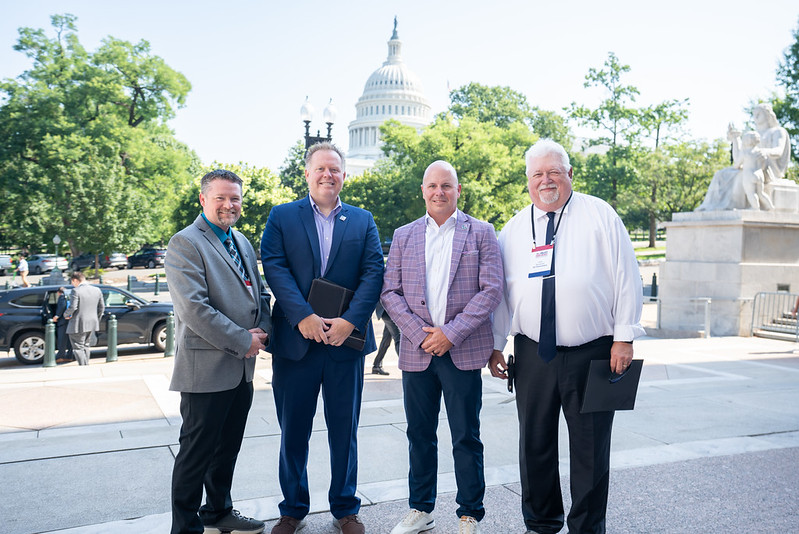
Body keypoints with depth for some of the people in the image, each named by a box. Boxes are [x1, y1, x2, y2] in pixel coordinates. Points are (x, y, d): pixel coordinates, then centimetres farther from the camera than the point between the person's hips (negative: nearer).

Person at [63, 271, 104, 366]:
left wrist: (66, 315, 0)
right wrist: (97, 320, 22)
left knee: (78, 347, 2)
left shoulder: (76, 291, -14)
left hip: (78, 324, -7)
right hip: (92, 324, 7)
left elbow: (72, 307, -20)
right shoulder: (97, 290, 6)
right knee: (86, 346, 20)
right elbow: (102, 307, 12)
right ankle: (86, 365, 24)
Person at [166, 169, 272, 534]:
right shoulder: (185, 243, -11)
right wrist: (242, 341, -17)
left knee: (227, 449, 19)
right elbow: (193, 308, -20)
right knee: (196, 452, 3)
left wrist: (262, 329, -1)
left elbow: (258, 292, 19)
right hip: (206, 368, -8)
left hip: (242, 367, 8)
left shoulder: (242, 243, 15)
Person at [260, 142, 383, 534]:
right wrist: (303, 316, -17)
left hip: (346, 339, 1)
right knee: (293, 431, 10)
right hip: (295, 339, -1)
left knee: (344, 431, 11)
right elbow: (274, 266, -6)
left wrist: (351, 320, -14)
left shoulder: (363, 221, 9)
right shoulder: (282, 216, 6)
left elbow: (374, 272, -1)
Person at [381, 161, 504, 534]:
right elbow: (390, 292, 6)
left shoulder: (481, 232, 3)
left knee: (466, 439, 5)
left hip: (463, 351, -2)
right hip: (416, 351, 3)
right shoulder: (403, 236, 11)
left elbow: (491, 289, -5)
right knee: (419, 435, 12)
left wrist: (451, 333, -12)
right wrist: (420, 334, -7)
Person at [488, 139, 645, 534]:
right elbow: (499, 290, 11)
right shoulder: (514, 228, 9)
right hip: (532, 353, 3)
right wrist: (495, 345, 8)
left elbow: (627, 278, -2)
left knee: (590, 447, 7)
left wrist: (624, 338, -7)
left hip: (592, 353, -2)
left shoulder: (598, 215, 1)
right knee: (535, 443, 11)